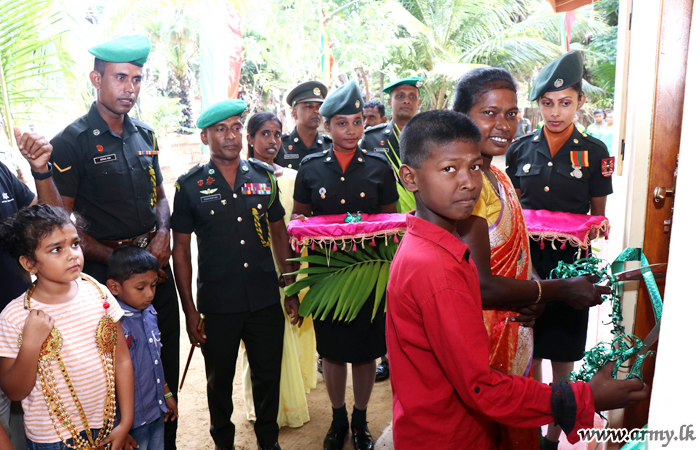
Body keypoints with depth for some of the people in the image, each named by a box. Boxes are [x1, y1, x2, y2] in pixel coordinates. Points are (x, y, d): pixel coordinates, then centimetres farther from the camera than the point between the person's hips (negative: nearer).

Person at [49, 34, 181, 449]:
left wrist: (163, 234, -1)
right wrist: (116, 259, -14)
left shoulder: (145, 136, 9)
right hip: (106, 272, -5)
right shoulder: (71, 143, -9)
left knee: (167, 362, 13)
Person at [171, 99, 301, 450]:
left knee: (268, 375, 15)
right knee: (220, 380, 17)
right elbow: (181, 248, -1)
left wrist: (290, 289, 8)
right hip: (217, 305, -1)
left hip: (266, 299, 2)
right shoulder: (190, 185, -5)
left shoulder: (264, 175, 2)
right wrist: (189, 310, -4)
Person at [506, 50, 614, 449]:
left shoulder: (594, 151, -1)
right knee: (528, 350, 10)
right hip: (526, 258, 2)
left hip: (570, 263, -1)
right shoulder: (521, 150, 3)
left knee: (563, 353, 9)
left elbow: (598, 213, 5)